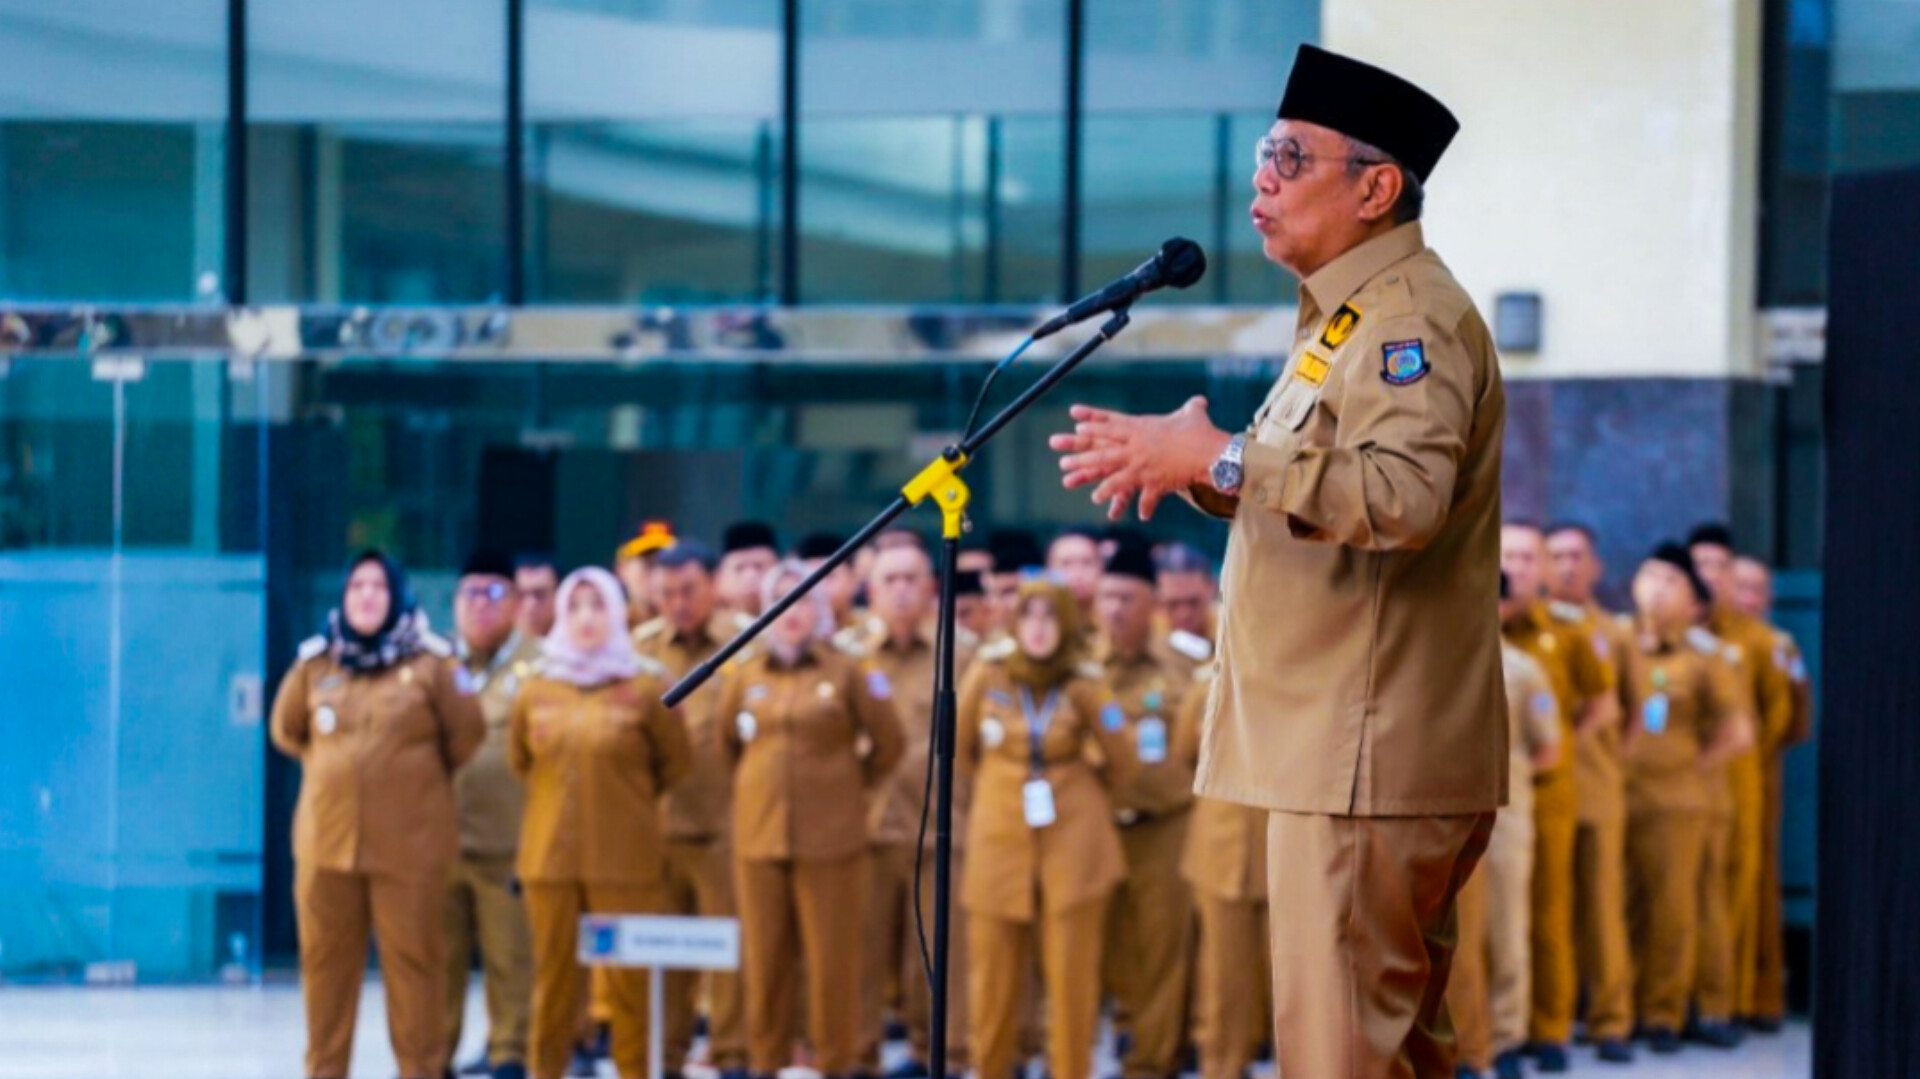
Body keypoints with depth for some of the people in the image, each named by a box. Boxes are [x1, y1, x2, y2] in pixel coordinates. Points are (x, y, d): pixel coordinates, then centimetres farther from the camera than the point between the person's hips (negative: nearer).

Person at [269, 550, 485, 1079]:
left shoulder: (430, 663, -2)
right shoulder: (315, 663, 7)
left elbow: (466, 735, 3)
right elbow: (286, 730, 20)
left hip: (410, 842, -3)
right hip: (327, 836, 3)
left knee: (414, 959, -1)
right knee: (326, 960, 6)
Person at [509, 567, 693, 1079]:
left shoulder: (646, 688, -2)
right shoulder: (536, 692, 6)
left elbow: (676, 763, 8)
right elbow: (520, 761, 20)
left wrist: (630, 797, 9)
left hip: (626, 857, -3)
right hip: (550, 856, 3)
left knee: (630, 976, -1)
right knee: (553, 973, 7)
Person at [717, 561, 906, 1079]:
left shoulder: (844, 674, 0)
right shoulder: (747, 677, 8)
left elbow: (888, 743, 6)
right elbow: (726, 743, 21)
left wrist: (853, 784, 7)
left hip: (830, 837, -3)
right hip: (759, 836, 3)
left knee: (833, 957, -1)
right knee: (764, 957, 5)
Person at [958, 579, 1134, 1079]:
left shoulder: (1082, 685, -2)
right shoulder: (988, 675, -1)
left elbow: (1120, 765, 7)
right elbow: (961, 748, 15)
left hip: (1073, 838, -1)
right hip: (1000, 837, 1)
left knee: (1072, 973, -3)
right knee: (994, 974, 3)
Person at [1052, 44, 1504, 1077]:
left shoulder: (1414, 319, -13)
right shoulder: (1346, 317, 20)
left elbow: (1404, 493, -29)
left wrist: (1219, 458, -27)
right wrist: (1196, 467, 10)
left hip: (1371, 754, -11)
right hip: (1340, 748, 11)